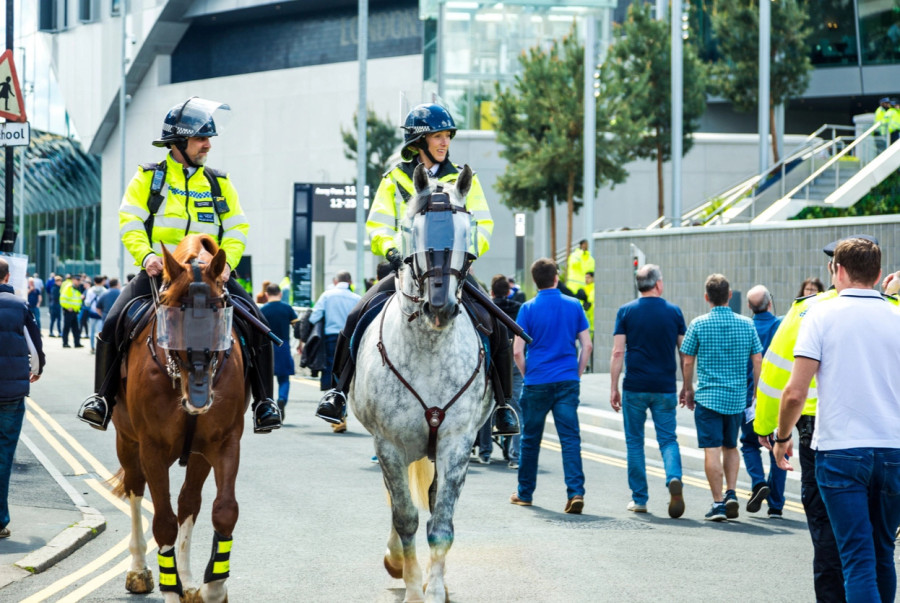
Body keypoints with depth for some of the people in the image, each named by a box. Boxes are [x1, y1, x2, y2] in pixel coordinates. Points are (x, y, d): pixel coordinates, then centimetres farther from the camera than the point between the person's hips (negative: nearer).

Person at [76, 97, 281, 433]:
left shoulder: (219, 184, 12)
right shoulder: (148, 178, 6)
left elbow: (237, 229, 7)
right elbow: (130, 223, -3)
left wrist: (226, 262, -12)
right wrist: (146, 256, -21)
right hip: (158, 271, -1)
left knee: (257, 324, -17)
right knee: (114, 323, -20)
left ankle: (263, 400, -6)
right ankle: (102, 397, -2)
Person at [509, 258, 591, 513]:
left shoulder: (528, 309, -3)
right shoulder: (574, 306, 4)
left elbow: (517, 351, -6)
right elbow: (587, 346, 3)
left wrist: (527, 375, 9)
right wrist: (577, 374, 11)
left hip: (537, 383, -1)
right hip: (568, 382, 1)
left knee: (530, 439, 12)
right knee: (570, 438, -2)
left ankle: (525, 493, 22)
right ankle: (576, 492, -16)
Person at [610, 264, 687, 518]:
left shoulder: (626, 312, -1)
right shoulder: (673, 312, 3)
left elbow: (618, 352, -4)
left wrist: (613, 388, 1)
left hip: (634, 388, -1)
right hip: (665, 388, 1)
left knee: (635, 442, 10)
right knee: (668, 440, 6)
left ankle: (639, 498, 12)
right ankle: (674, 479, -21)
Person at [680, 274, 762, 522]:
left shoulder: (699, 324, -6)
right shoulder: (746, 324, 2)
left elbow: (687, 362, -1)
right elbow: (757, 361, 4)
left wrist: (688, 389, 14)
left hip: (708, 396, -3)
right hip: (737, 397, 3)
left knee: (712, 449, -3)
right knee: (731, 447, 19)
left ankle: (718, 503, -6)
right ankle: (731, 494, 6)